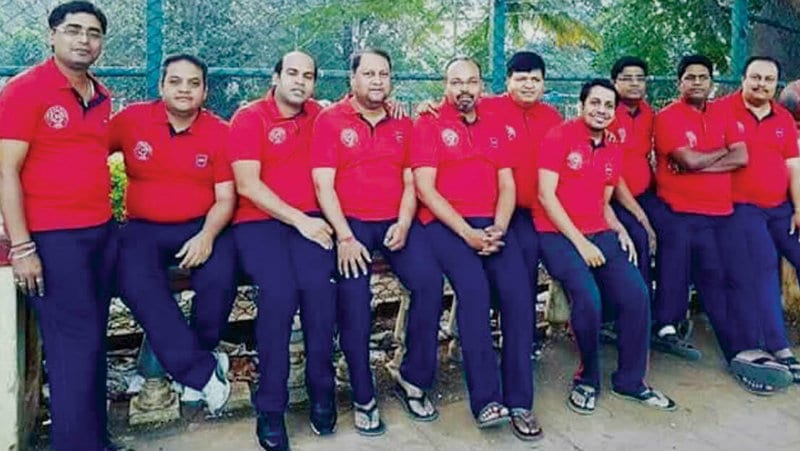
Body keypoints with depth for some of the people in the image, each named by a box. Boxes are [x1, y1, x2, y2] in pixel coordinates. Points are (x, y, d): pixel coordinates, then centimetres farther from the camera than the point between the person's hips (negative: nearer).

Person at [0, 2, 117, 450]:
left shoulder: (102, 96, 12)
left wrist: (110, 218, 10)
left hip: (103, 231, 7)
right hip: (52, 238, -6)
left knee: (94, 339, 12)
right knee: (75, 342, -3)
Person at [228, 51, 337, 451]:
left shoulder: (319, 116, 16)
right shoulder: (248, 117, 2)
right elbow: (247, 184, -8)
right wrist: (298, 219, -12)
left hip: (309, 220, 3)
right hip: (258, 221, -3)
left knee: (319, 286, -26)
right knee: (279, 292, -28)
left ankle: (321, 387, -6)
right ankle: (270, 406, -13)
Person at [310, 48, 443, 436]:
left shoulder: (402, 124, 13)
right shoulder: (329, 120, 1)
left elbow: (410, 181, 11)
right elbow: (323, 185, -6)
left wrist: (404, 223, -7)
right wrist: (344, 236, -16)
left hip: (395, 221, 3)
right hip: (349, 222, -3)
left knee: (430, 282, -18)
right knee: (353, 294, -24)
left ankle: (414, 382, -1)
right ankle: (363, 397, -7)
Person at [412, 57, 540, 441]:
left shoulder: (495, 126, 19)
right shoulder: (428, 125, 4)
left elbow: (507, 185, 13)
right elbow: (425, 188, -6)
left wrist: (498, 227, -6)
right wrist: (466, 232, -15)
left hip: (491, 224, 4)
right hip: (445, 224, -4)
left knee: (518, 290, -21)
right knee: (474, 287, -30)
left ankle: (519, 401, -12)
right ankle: (486, 399, -21)